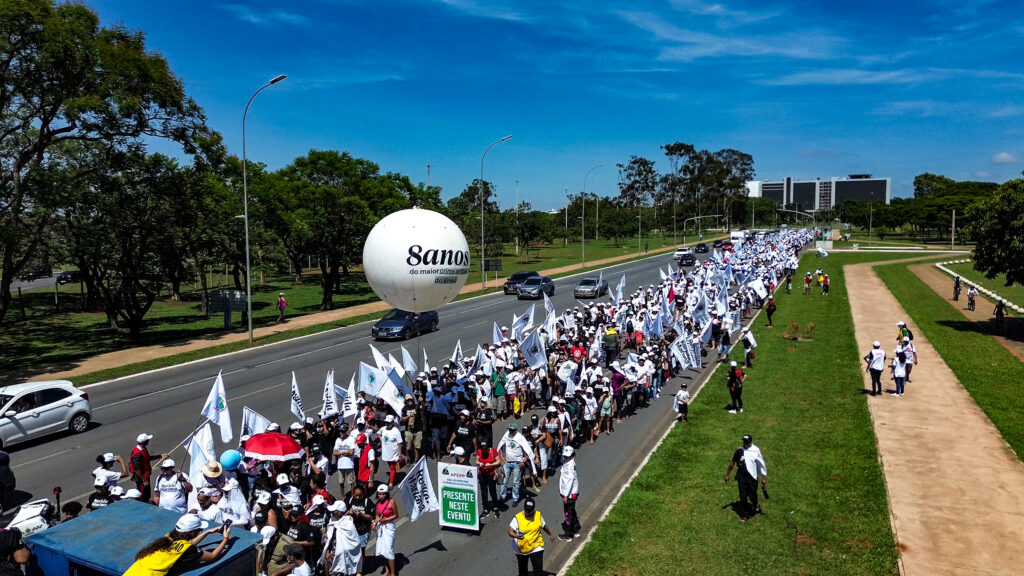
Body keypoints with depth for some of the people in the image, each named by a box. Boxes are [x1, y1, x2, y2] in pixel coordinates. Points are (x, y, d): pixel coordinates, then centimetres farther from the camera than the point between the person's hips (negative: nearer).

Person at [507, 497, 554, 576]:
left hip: (536, 548, 0)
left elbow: (544, 526, 12)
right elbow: (510, 532, -21)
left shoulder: (538, 515, -7)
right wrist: (516, 536, -41)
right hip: (521, 549, 0)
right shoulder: (517, 518, -17)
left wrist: (550, 534, 26)